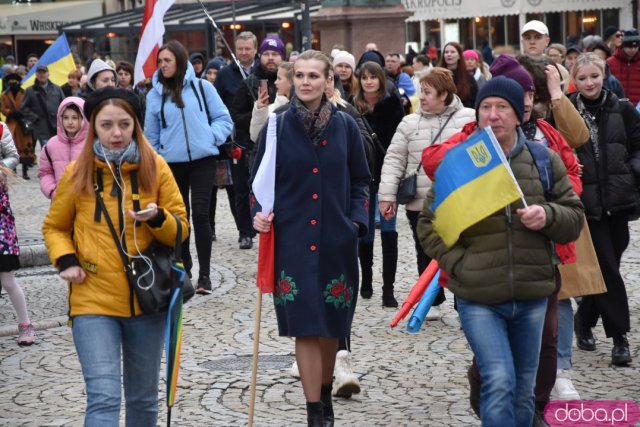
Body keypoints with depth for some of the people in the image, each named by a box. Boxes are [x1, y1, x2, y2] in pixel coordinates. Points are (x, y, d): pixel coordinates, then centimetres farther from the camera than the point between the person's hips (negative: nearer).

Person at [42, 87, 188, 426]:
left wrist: (157, 218, -17)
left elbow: (180, 229, 4)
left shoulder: (155, 167, 0)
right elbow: (54, 227, 13)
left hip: (146, 299, 2)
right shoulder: (77, 173, -1)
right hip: (93, 300, -2)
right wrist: (65, 260, -6)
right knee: (103, 398, -13)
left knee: (143, 397, 14)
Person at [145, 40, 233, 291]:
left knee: (200, 215, -9)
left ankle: (204, 274, -3)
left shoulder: (202, 87, 0)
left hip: (202, 160, -2)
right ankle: (184, 269, 26)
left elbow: (223, 119, 4)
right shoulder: (155, 95, 4)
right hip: (172, 164, 2)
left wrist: (211, 136, -12)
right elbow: (151, 136, 11)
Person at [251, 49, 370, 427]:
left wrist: (357, 219, -3)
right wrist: (260, 213, -9)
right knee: (306, 326, -5)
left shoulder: (345, 126, 3)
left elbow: (360, 182, 11)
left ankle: (325, 393, 32)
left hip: (337, 240, 1)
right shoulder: (277, 127, 1)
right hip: (292, 240, -1)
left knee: (332, 324, 9)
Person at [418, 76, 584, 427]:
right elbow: (428, 224, 4)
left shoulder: (544, 160, 5)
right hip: (478, 299, -3)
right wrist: (458, 264, -9)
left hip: (532, 296, 3)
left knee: (523, 392, 12)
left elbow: (574, 219, 8)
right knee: (499, 383, -17)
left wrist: (548, 215, -14)